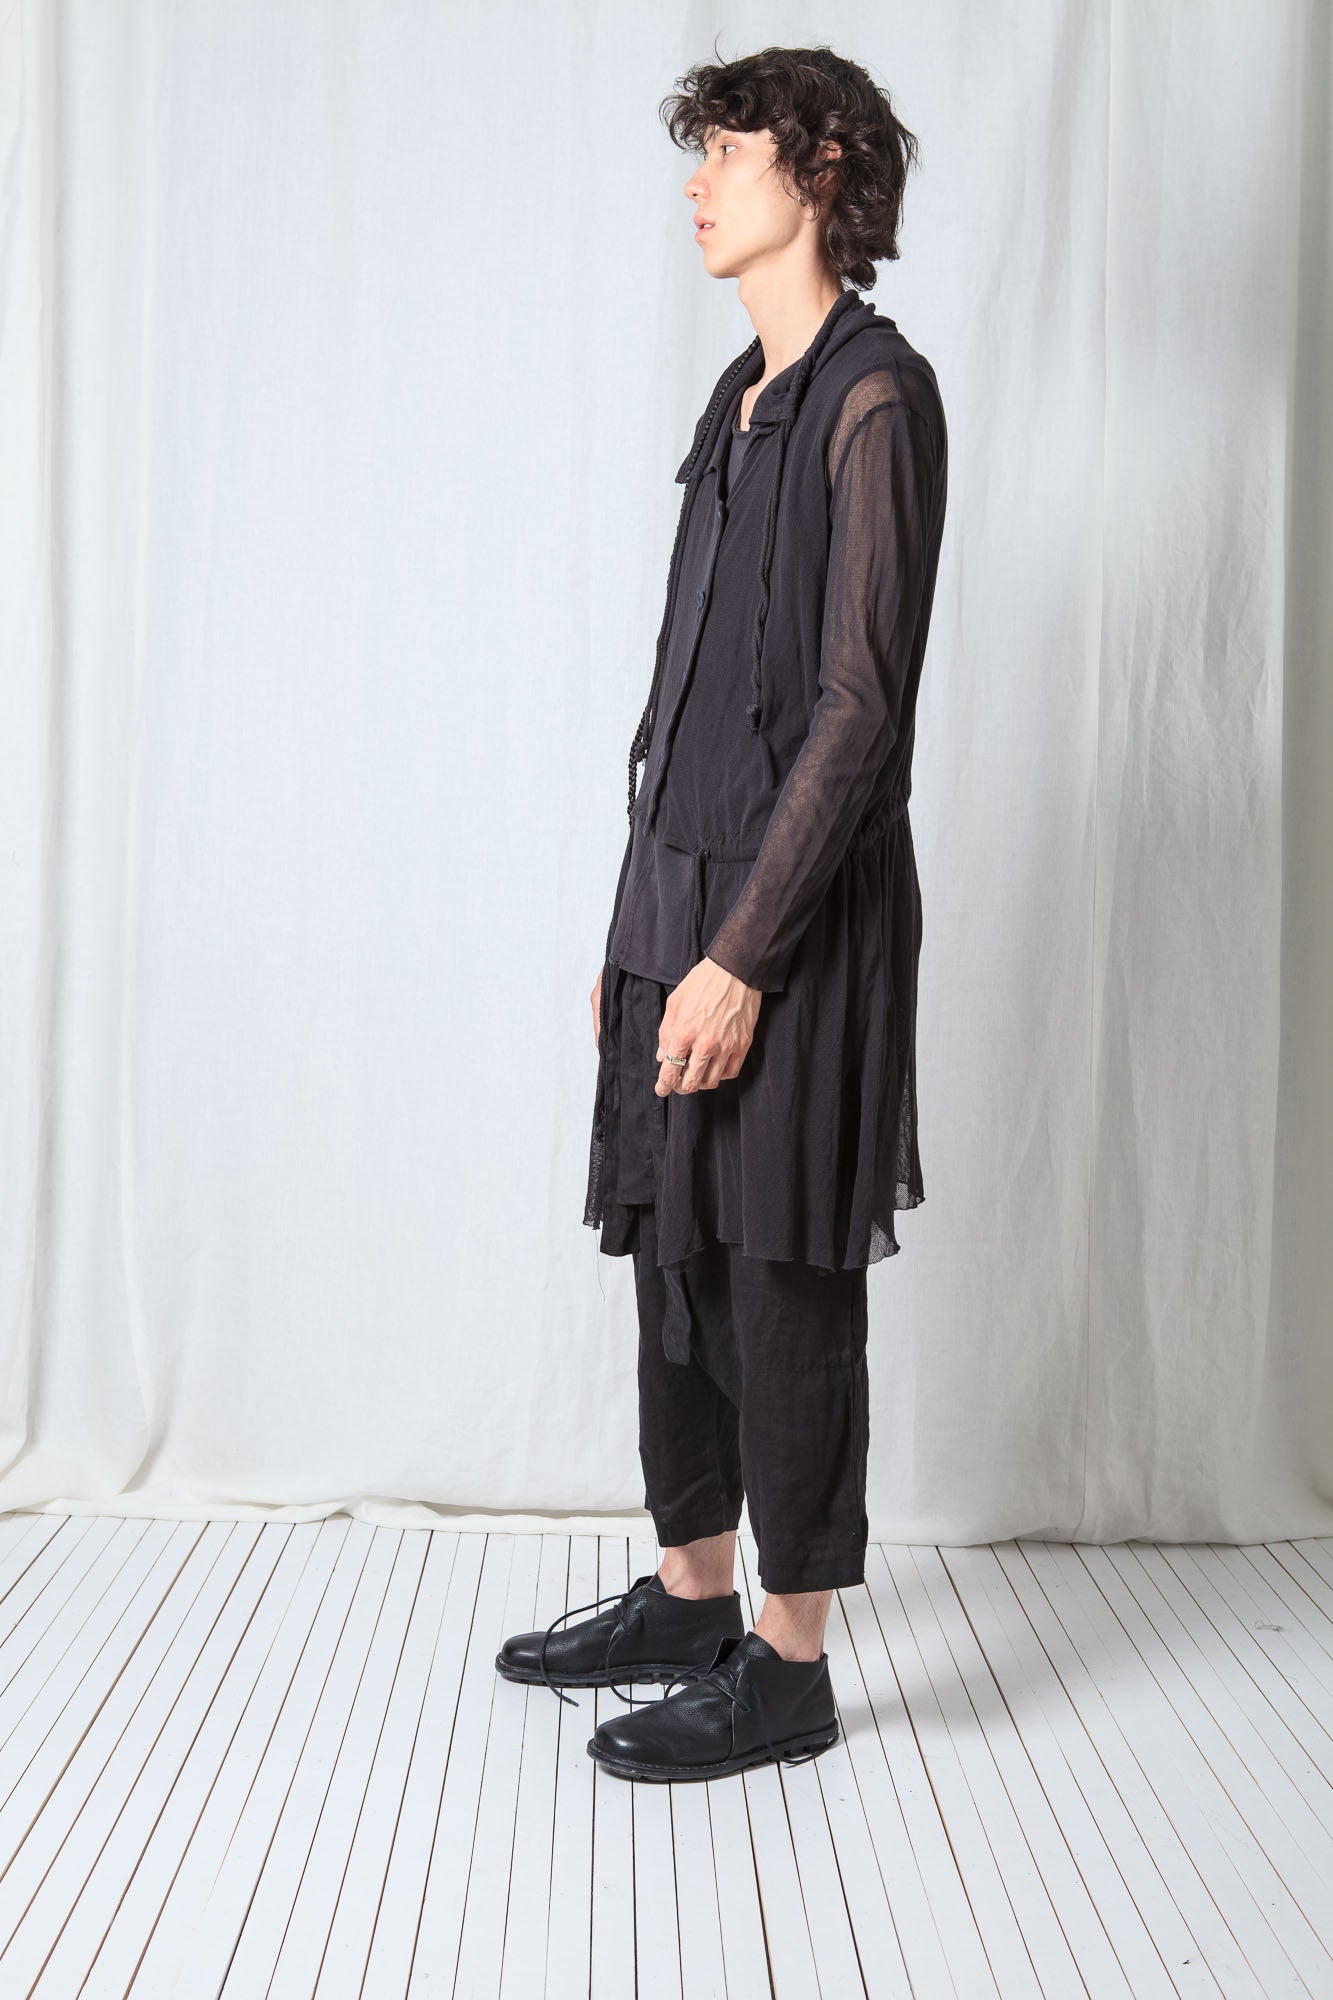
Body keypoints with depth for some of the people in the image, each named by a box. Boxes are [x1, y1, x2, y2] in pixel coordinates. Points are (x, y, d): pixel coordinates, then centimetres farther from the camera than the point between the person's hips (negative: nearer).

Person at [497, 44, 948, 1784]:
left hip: (795, 921, -9)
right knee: (679, 1263, 15)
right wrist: (641, 924, 16)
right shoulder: (746, 400, 16)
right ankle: (689, 1597, 30)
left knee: (785, 1286, 0)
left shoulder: (876, 398, -11)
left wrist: (741, 956, -19)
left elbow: (862, 709, -17)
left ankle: (787, 1667, 14)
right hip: (684, 898, 9)